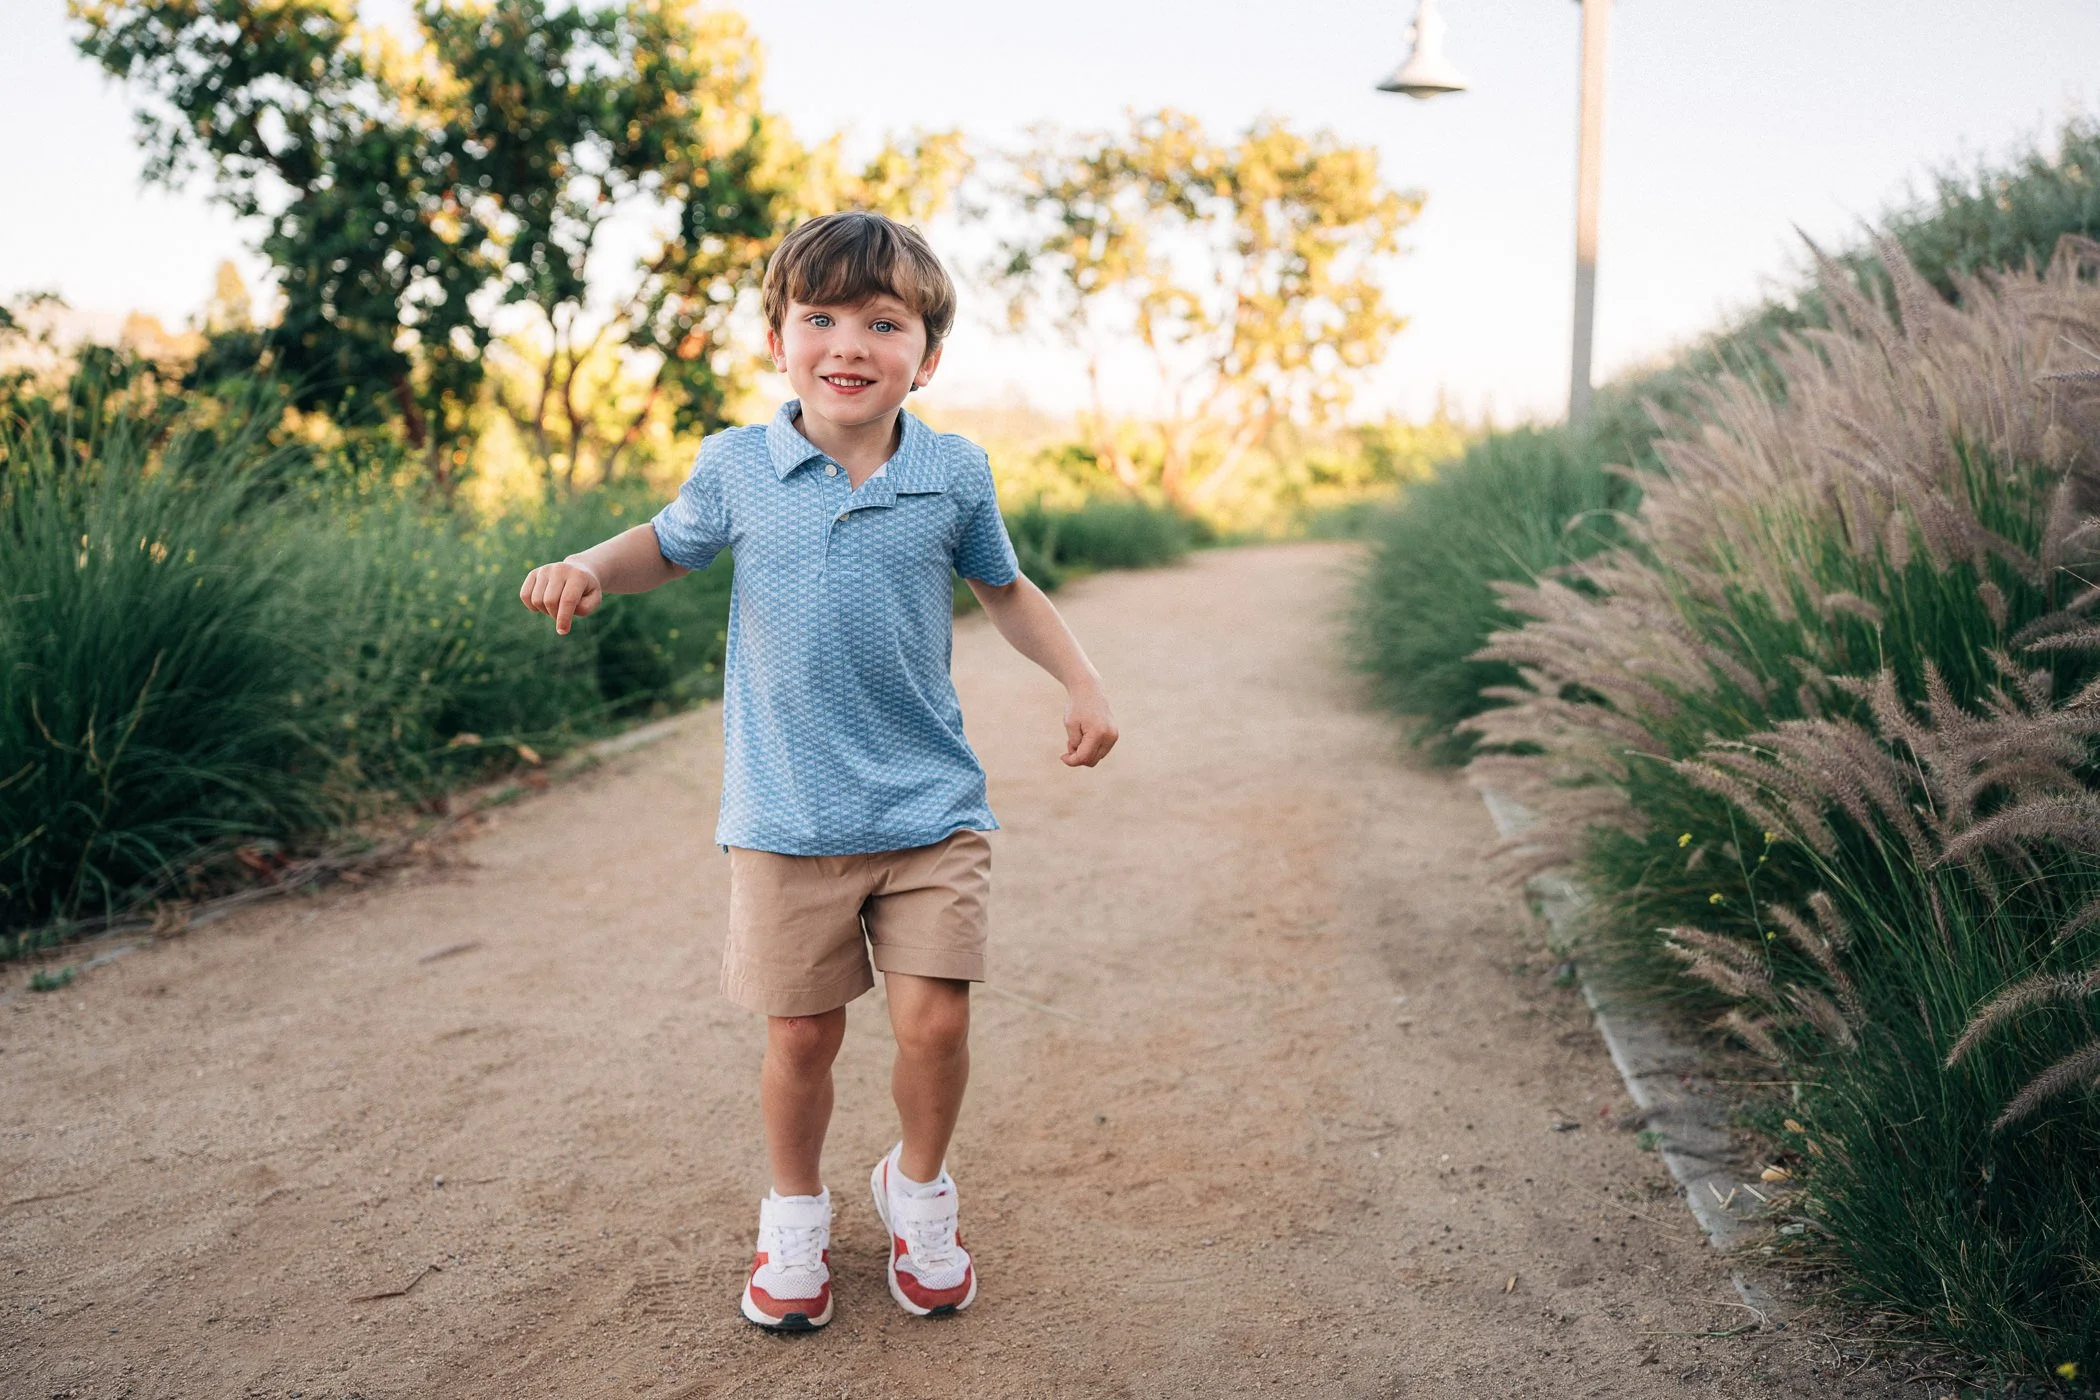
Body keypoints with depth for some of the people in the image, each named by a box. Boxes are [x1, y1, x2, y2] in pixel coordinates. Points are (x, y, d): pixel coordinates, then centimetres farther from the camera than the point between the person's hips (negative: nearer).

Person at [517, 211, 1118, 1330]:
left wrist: (1081, 682, 6)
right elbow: (670, 543, 17)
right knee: (801, 1034, 6)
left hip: (930, 806, 0)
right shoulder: (737, 467, -2)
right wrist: (590, 568, -3)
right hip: (786, 815, 0)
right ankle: (794, 1214, 33)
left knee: (934, 1020, -3)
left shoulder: (954, 473, -1)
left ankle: (917, 1192, 27)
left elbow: (1004, 588, 16)